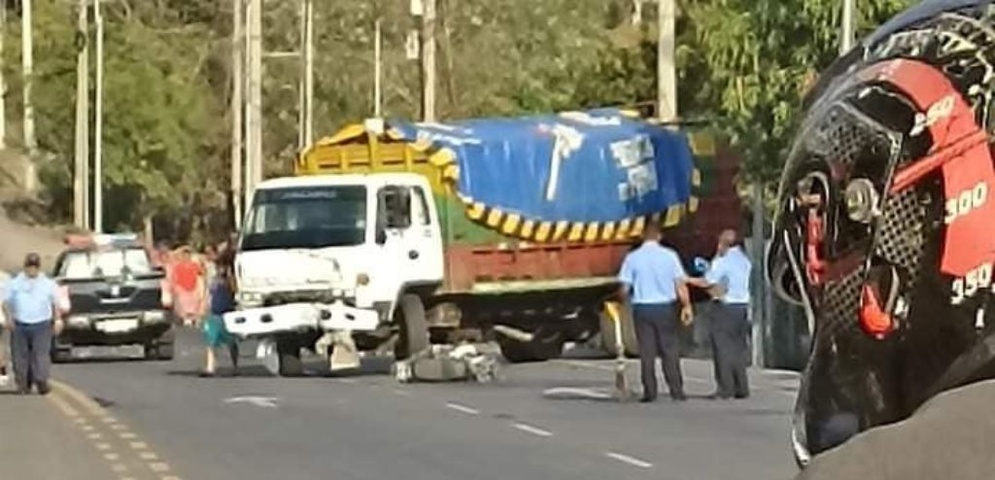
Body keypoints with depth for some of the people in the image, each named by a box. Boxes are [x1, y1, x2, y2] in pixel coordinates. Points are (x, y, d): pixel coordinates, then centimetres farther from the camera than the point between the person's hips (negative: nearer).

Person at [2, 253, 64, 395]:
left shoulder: (48, 284, 8)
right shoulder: (15, 283, 8)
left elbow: (56, 304, 12)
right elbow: (6, 302, 10)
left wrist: (58, 320, 3)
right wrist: (9, 317, -4)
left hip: (42, 326, -1)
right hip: (19, 325, 1)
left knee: (41, 355, -11)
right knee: (21, 356, 1)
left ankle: (41, 382, -15)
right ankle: (22, 384, 8)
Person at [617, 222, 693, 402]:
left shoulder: (632, 258, -2)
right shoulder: (669, 256, -2)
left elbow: (624, 289, -2)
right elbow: (680, 284, -5)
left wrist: (626, 297, 19)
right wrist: (686, 306, 0)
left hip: (642, 308, 0)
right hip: (666, 307, 0)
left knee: (646, 352, 5)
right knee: (670, 350, 5)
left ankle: (649, 391, 2)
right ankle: (676, 391, 2)